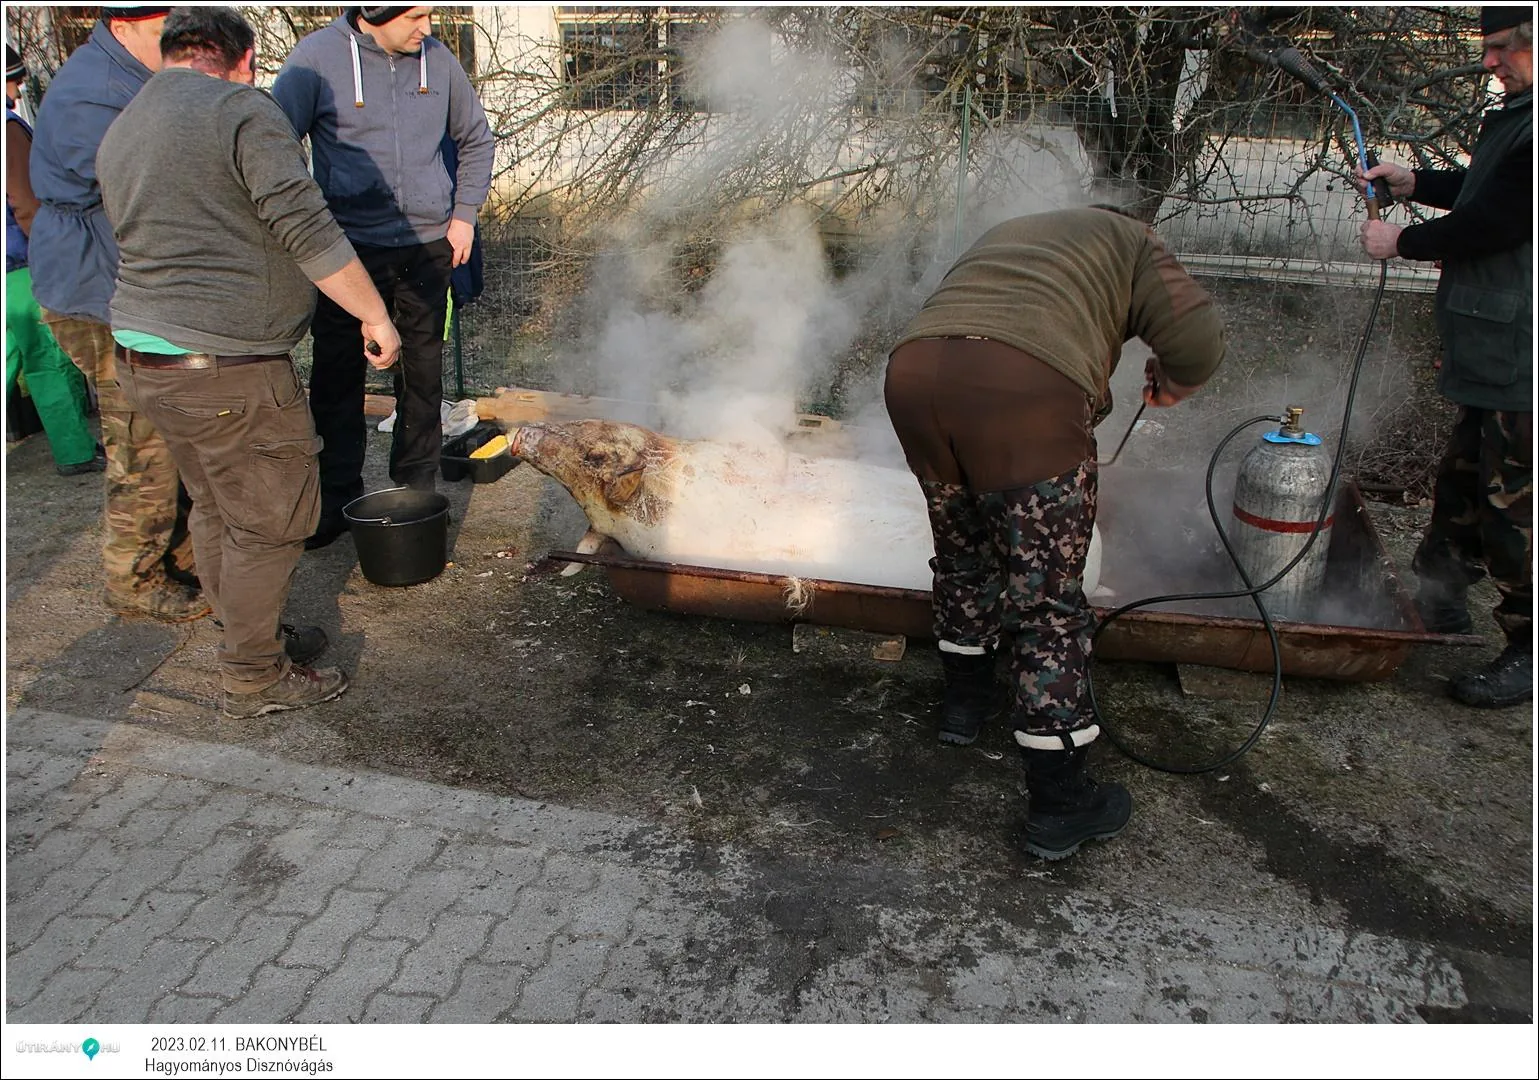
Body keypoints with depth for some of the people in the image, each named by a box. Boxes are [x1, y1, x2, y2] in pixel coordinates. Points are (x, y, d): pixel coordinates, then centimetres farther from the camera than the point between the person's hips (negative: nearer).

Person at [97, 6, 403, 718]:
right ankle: (254, 679, 13)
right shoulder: (243, 111, -10)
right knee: (272, 520, 2)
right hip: (224, 365, -9)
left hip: (142, 354, 10)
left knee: (215, 506, 20)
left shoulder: (119, 133, 18)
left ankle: (249, 637, 34)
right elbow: (308, 231, -17)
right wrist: (375, 315, -10)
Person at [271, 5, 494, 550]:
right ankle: (337, 499, 13)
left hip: (428, 245, 3)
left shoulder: (437, 59, 5)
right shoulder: (317, 57, -5)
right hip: (348, 245, -2)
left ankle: (416, 493, 22)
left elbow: (476, 139, 19)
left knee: (423, 376, 9)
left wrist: (464, 213, 8)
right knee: (337, 377, 1)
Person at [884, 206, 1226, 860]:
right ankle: (1058, 806, 11)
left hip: (913, 371, 6)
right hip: (1027, 389, -6)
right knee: (1048, 598, 3)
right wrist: (1167, 387, 29)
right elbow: (1198, 340, 7)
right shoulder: (1130, 240, 23)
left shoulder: (1002, 235, 40)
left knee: (962, 553, 27)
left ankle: (965, 700, 45)